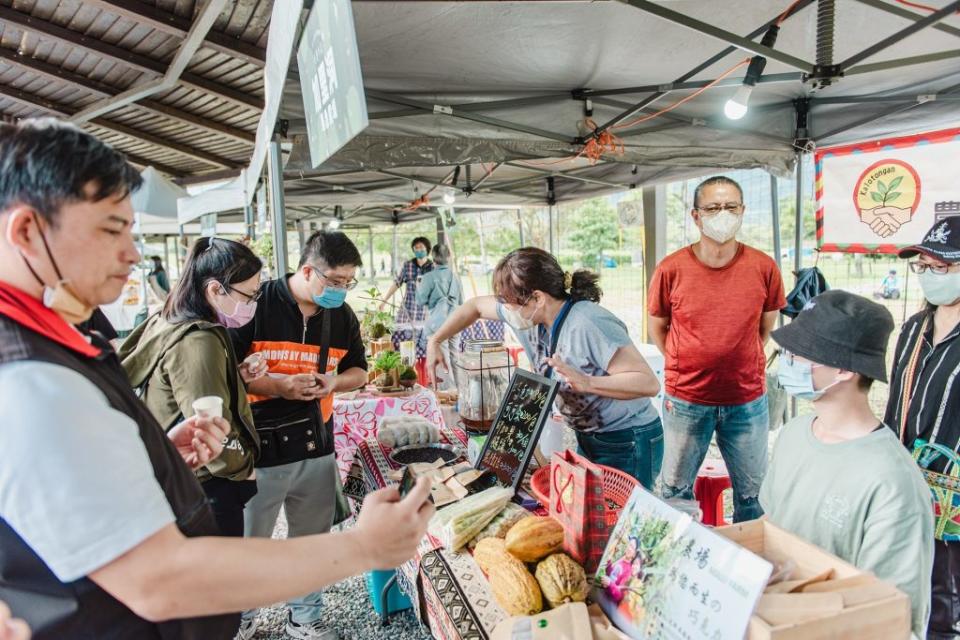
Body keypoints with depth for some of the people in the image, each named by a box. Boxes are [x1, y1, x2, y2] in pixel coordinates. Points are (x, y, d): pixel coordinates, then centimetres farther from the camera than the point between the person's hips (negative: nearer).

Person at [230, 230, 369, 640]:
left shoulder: (342, 314, 4)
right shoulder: (258, 304, -14)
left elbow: (359, 371, 14)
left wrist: (335, 382, -8)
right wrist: (278, 385, -22)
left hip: (317, 448, 5)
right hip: (259, 449, -4)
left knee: (312, 541, 18)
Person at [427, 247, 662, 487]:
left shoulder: (589, 324, -29)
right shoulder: (532, 314, -7)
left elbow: (649, 383, -32)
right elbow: (476, 306, 10)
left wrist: (586, 383, -44)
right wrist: (435, 341, 6)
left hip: (627, 446, -7)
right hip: (587, 440, 7)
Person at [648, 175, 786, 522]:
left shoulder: (763, 267, -6)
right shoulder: (671, 269, -10)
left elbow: (766, 325, 10)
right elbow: (657, 328, 5)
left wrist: (741, 362, 9)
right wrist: (685, 368, 4)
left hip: (747, 402, 1)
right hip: (685, 401, -1)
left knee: (753, 493, 15)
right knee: (676, 492, 15)